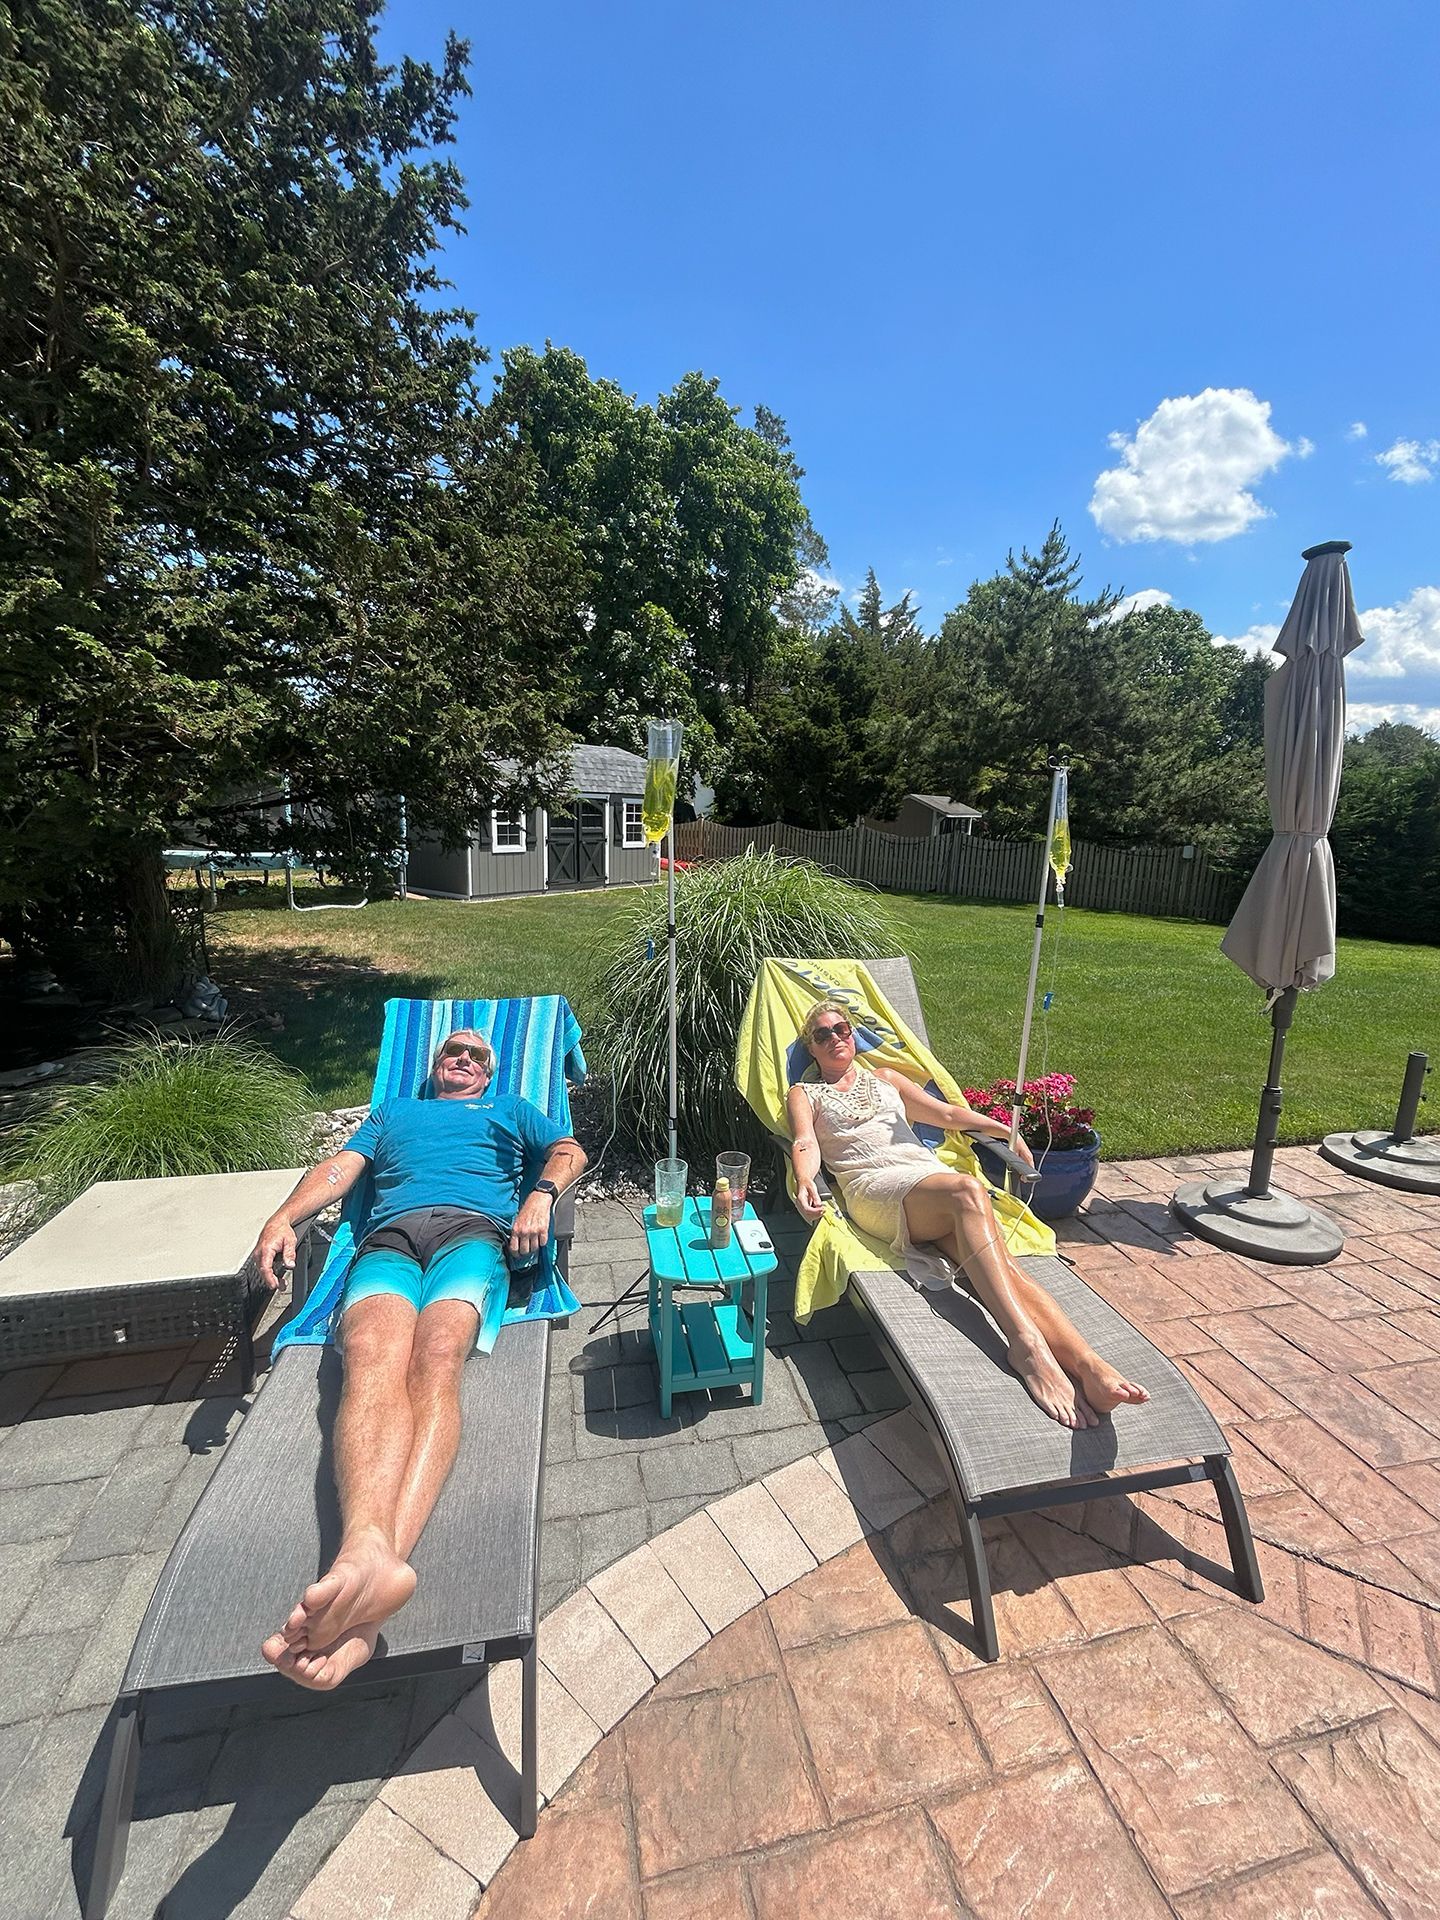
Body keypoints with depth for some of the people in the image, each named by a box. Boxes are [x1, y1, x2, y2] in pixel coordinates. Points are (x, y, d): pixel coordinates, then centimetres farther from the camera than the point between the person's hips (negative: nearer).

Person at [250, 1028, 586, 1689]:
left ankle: (364, 1586, -52)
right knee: (372, 1355, -33)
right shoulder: (392, 1112, 39)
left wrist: (541, 1195, -1)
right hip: (389, 1238, 2)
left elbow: (570, 1151, 22)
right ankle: (370, 1555, -55)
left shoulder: (509, 1110, 35)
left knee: (436, 1356, -33)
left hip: (472, 1231, -1)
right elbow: (339, 1167, 25)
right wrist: (282, 1218, 4)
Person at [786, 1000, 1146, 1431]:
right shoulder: (805, 1093, 19)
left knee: (1001, 1264, -25)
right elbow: (806, 1144, 0)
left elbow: (946, 1112, 27)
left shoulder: (884, 1078, 32)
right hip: (874, 1186, -4)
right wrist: (804, 1181, -24)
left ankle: (1084, 1364, -41)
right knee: (967, 1189, -35)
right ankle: (1026, 1344, -44)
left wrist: (1002, 1129, 12)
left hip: (930, 1171, 4)